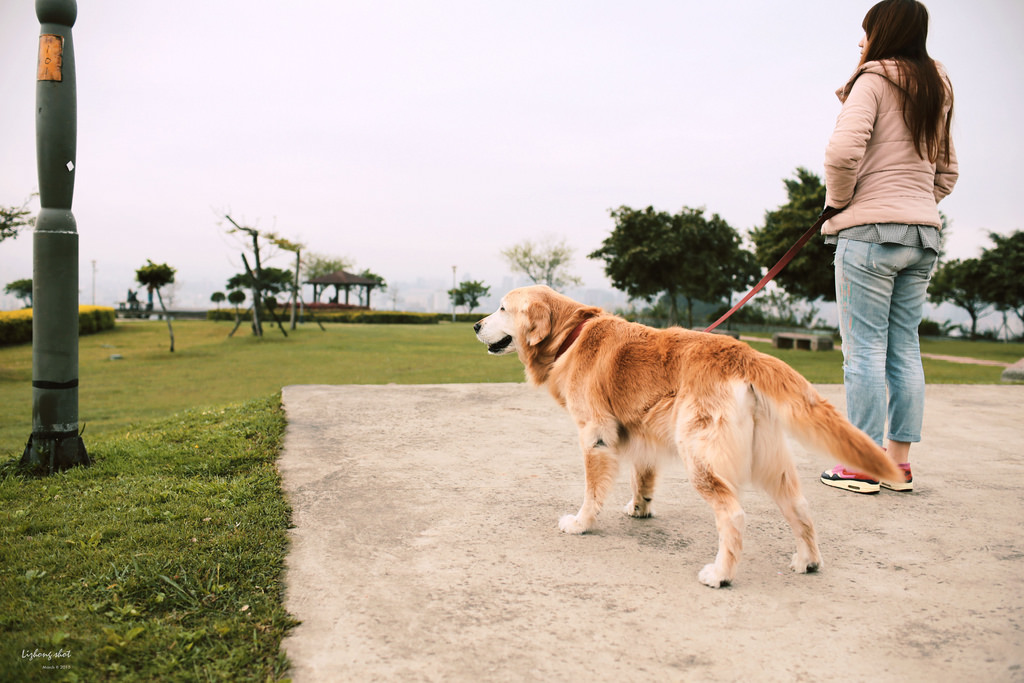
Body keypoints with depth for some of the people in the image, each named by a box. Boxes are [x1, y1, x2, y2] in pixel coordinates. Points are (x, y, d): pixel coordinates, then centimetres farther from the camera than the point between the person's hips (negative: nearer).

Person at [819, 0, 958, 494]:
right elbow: (947, 172, 23)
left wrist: (839, 201, -4)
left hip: (871, 230, -8)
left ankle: (862, 466, 0)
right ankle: (899, 462, 14)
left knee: (865, 348, -4)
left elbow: (843, 151, -19)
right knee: (905, 348, 9)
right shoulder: (937, 92, 19)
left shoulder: (874, 80, -5)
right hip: (923, 232, 8)